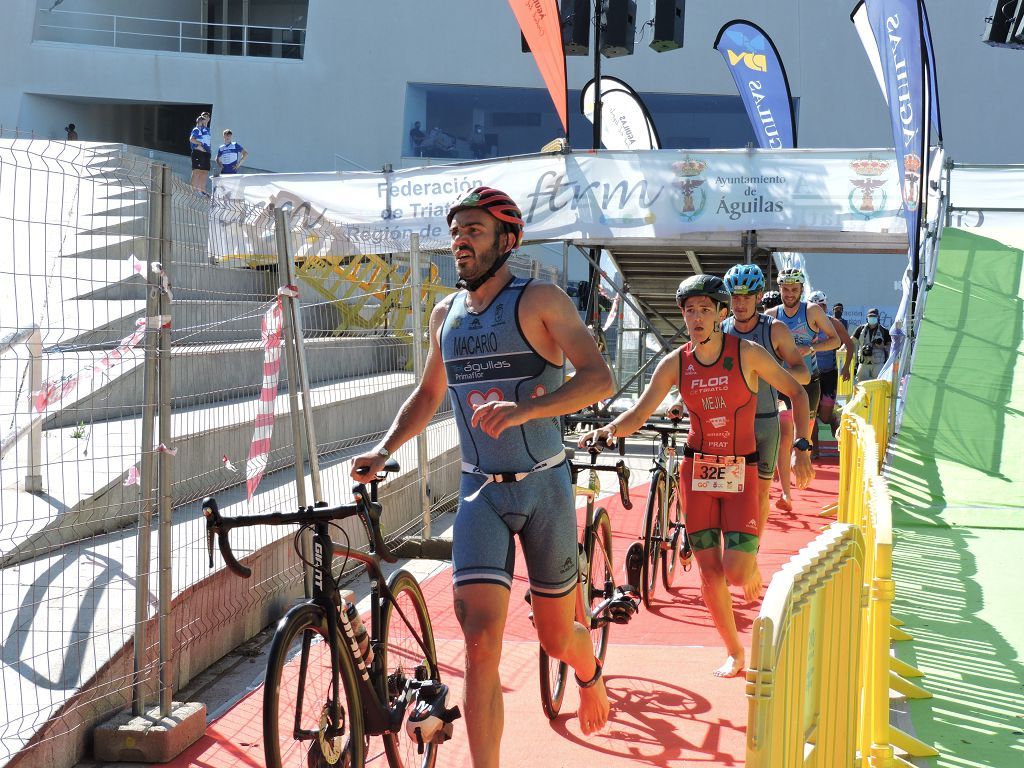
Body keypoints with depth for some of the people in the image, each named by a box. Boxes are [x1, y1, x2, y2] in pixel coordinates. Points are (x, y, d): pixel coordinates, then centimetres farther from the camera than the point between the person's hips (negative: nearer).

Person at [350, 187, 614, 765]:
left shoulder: (540, 300, -8)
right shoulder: (446, 314, 8)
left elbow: (599, 379, -19)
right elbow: (428, 396, 22)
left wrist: (524, 409, -34)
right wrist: (384, 450, 6)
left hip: (543, 485, -3)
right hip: (480, 490, 3)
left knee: (557, 636, 13)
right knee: (481, 639, -14)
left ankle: (590, 673, 49)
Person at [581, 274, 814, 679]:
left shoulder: (747, 353, -7)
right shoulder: (675, 363, -1)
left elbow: (797, 392, 2)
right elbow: (638, 415, -3)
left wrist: (803, 448, -6)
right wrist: (607, 429, -24)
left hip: (741, 473, -2)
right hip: (697, 472, 2)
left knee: (735, 572, -12)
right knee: (710, 573, 1)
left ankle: (752, 565, 26)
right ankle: (734, 653, 20)